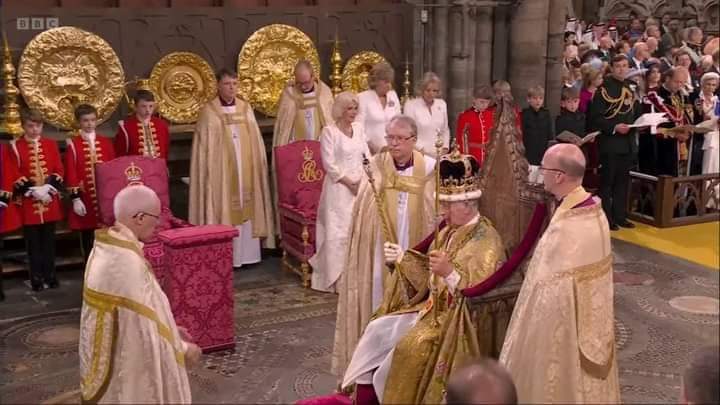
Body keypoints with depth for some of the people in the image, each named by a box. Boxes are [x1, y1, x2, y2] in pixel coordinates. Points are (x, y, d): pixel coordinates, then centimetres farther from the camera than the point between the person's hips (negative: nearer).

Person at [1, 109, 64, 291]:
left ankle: (50, 275, 18)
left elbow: (59, 171, 4)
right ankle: (36, 277, 12)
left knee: (49, 240, 9)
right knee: (33, 242, 4)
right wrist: (31, 189, -17)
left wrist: (49, 187, -12)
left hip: (50, 201, 2)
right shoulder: (15, 147, -2)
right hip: (28, 202, -2)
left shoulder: (51, 144, 6)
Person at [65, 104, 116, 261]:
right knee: (87, 237, 5)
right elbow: (70, 173, -5)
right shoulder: (73, 144, -1)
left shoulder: (106, 142, 8)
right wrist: (75, 198, -10)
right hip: (85, 198, -2)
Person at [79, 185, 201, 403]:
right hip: (130, 364, -9)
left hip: (111, 356, 9)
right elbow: (144, 327, -24)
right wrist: (182, 348, -10)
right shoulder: (127, 262, -29)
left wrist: (170, 329, 12)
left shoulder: (106, 248, 2)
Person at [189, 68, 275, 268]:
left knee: (247, 208, 6)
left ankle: (247, 252, 14)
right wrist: (209, 171, -10)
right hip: (221, 170, -4)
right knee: (224, 210, -3)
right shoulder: (209, 111, -3)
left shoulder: (246, 108, 9)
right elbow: (204, 146, -4)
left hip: (246, 169, 4)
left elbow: (255, 141, 12)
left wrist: (259, 164, 7)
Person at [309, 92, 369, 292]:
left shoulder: (358, 128, 10)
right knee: (339, 232, -4)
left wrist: (363, 180, -4)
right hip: (340, 188, -5)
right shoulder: (329, 131, -7)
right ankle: (337, 278, 3)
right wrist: (350, 182, -12)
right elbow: (329, 165, -12)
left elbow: (367, 156, 11)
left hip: (361, 186, 6)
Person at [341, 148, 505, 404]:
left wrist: (449, 272, -33)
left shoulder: (486, 241, -16)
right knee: (378, 330, -4)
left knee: (410, 346, -26)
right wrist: (401, 257, 2)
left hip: (460, 319, -8)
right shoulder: (447, 232, 9)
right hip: (433, 308, 8)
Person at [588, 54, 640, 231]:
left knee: (623, 180, 12)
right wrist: (614, 127, -22)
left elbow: (637, 112, 20)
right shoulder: (604, 88, -7)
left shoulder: (631, 88, 13)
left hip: (628, 142, 6)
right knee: (607, 181, 0)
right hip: (610, 142, -6)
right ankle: (606, 218, 6)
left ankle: (620, 215, 20)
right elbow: (595, 117, -13)